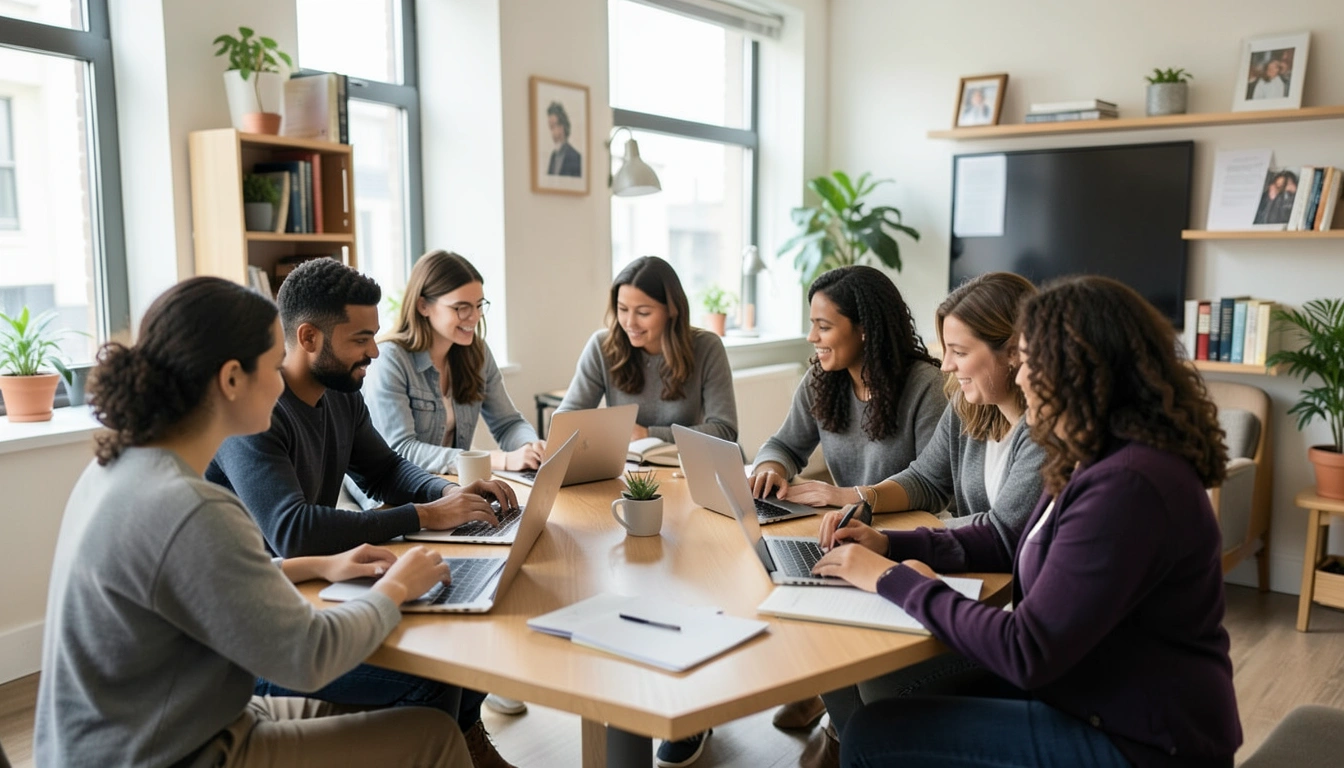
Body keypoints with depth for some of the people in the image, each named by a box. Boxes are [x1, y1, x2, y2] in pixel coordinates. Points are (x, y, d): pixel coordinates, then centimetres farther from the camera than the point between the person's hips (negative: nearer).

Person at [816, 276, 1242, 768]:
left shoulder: (1126, 486, -28)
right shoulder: (1100, 459, 5)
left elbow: (1026, 654, -27)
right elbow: (1018, 541, 19)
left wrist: (893, 579, -18)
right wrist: (891, 544, 7)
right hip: (1096, 698, 9)